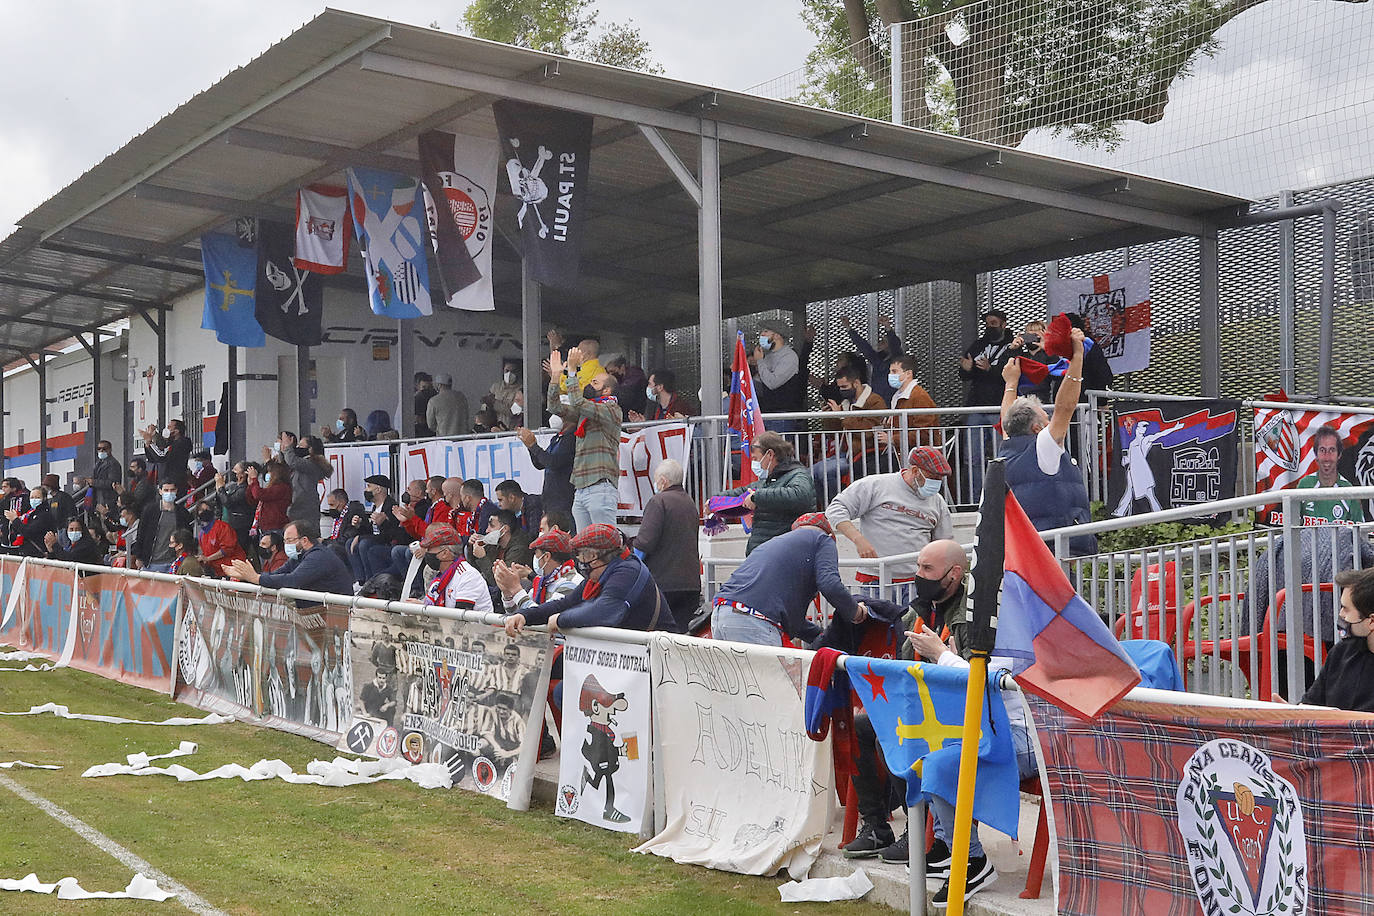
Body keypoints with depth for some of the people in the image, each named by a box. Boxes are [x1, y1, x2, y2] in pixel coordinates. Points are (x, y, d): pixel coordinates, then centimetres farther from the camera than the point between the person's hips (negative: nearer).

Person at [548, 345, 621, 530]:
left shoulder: (612, 409, -2)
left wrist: (572, 371, -10)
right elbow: (557, 407, 20)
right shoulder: (585, 412, 23)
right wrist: (556, 376, 12)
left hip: (600, 488, -8)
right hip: (580, 490, 8)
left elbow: (579, 404, -15)